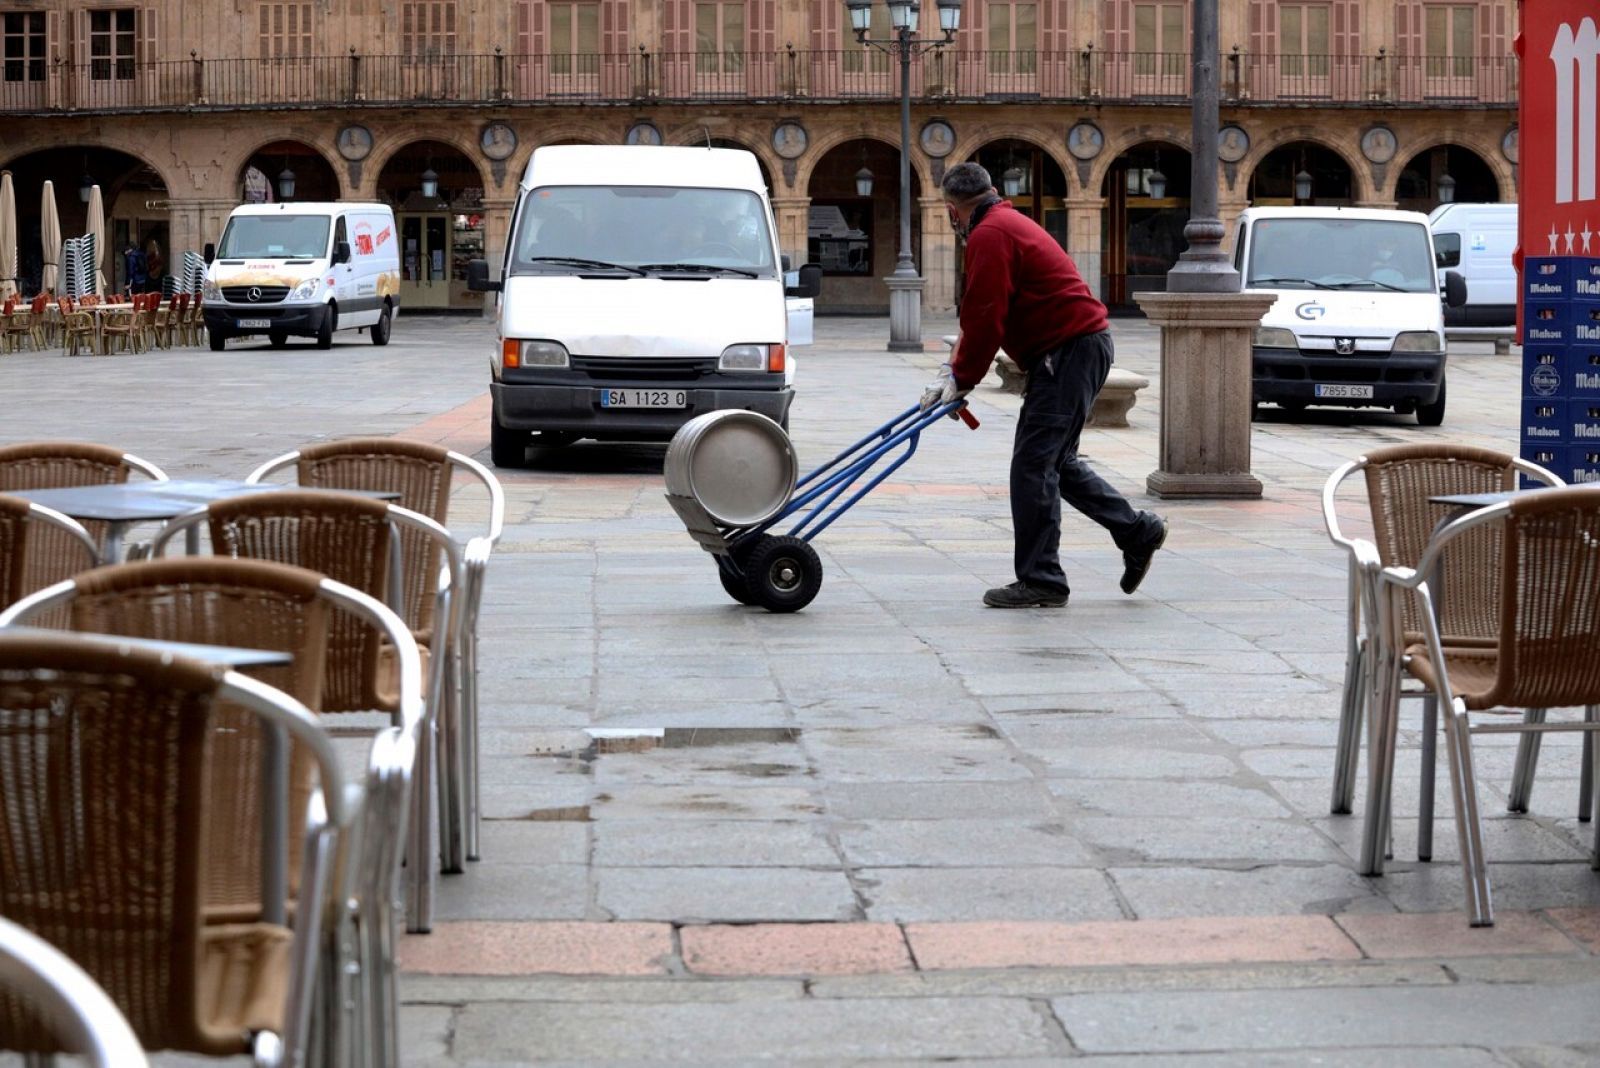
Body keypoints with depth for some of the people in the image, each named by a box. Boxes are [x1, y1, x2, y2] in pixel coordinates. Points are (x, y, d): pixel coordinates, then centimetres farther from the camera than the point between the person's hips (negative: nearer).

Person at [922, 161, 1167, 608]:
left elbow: (985, 318, -18)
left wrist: (961, 379, -7)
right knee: (1055, 461, 18)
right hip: (1080, 344, 11)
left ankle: (1040, 581, -5)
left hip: (1069, 351, -11)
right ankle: (1138, 531, 24)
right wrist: (954, 370, 16)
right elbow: (980, 314, 22)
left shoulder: (989, 235, -13)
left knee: (1034, 464, -8)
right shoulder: (1007, 224, 21)